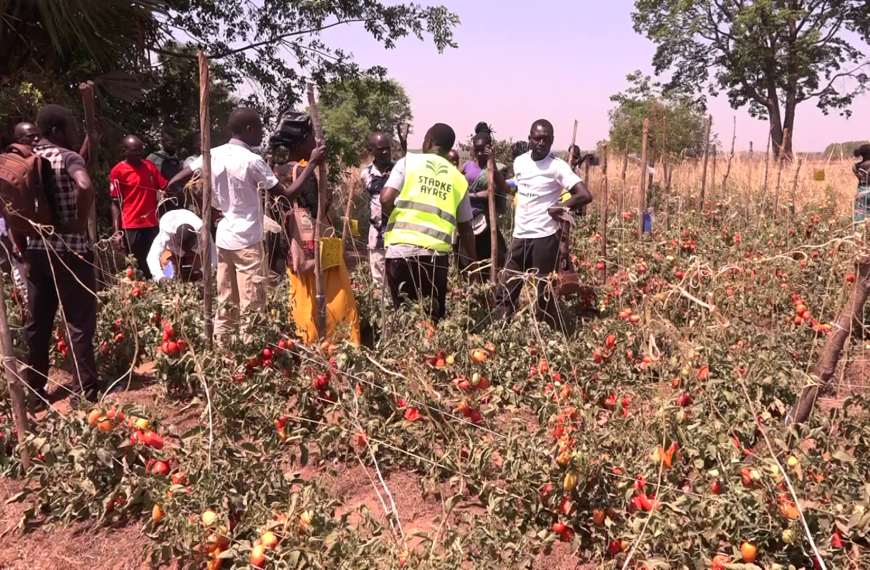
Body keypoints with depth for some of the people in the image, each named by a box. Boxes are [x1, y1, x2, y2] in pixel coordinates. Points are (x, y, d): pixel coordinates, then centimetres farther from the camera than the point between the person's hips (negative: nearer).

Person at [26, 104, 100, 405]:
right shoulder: (68, 157, -10)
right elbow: (85, 186, -31)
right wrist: (81, 222, -18)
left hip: (36, 249, 7)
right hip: (69, 250, -7)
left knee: (37, 322, 13)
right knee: (79, 323, 1)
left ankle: (34, 391, 22)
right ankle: (88, 391, 6)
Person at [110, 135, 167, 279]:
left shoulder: (149, 165, 11)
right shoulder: (118, 171, -4)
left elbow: (165, 186, 12)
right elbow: (115, 203, -5)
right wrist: (117, 232, -12)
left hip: (152, 224, 4)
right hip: (131, 226, -4)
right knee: (137, 266, 2)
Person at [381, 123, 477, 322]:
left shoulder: (408, 162, 6)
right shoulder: (458, 178, 14)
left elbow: (386, 199, -6)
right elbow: (466, 228, 17)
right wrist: (474, 263, 26)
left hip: (402, 248, -2)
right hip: (436, 253, 2)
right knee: (434, 316, 11)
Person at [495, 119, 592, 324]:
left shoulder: (557, 166, -12)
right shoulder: (519, 162, 6)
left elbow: (585, 195, -19)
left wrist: (556, 207, -11)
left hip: (544, 236, -6)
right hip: (520, 234, 6)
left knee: (544, 291, 2)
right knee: (508, 288, 10)